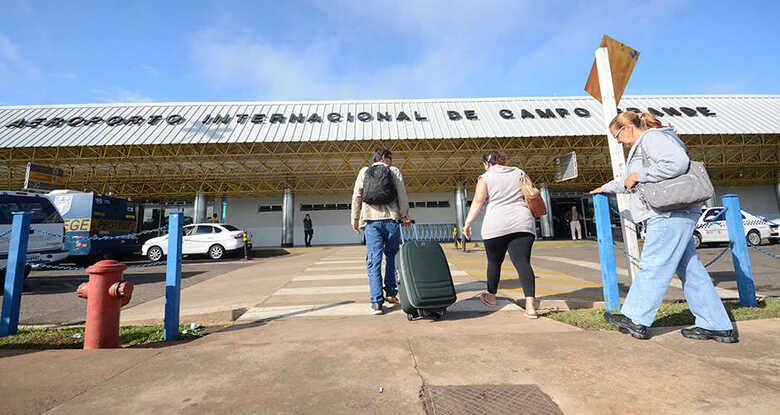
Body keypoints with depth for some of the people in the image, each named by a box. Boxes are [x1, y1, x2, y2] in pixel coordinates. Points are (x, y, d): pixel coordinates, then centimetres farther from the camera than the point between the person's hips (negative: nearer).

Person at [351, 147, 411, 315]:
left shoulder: (364, 171, 13)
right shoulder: (394, 171, 9)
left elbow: (357, 196, 7)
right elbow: (402, 195, 1)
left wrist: (355, 219, 11)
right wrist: (404, 216, 7)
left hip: (371, 220, 1)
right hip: (391, 219, 0)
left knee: (374, 260, -1)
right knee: (391, 257, 17)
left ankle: (377, 302, -4)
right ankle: (391, 292, 20)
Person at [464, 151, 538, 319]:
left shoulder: (485, 178, 2)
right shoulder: (519, 173, 15)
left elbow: (477, 202, -7)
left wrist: (468, 222, -5)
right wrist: (529, 215, 27)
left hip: (496, 225, -3)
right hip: (522, 224, 3)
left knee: (494, 262, 14)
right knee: (523, 262, -4)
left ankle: (491, 297, 32)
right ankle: (530, 306, -14)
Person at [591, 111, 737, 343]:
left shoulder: (652, 138, -7)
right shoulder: (642, 146, 25)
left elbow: (678, 163, -24)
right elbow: (630, 183, 39)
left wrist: (639, 175, -17)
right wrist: (606, 188, 49)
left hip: (670, 215, -10)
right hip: (672, 217, 10)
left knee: (652, 266, -7)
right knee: (689, 270, 10)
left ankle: (635, 320, 1)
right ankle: (718, 326, 17)